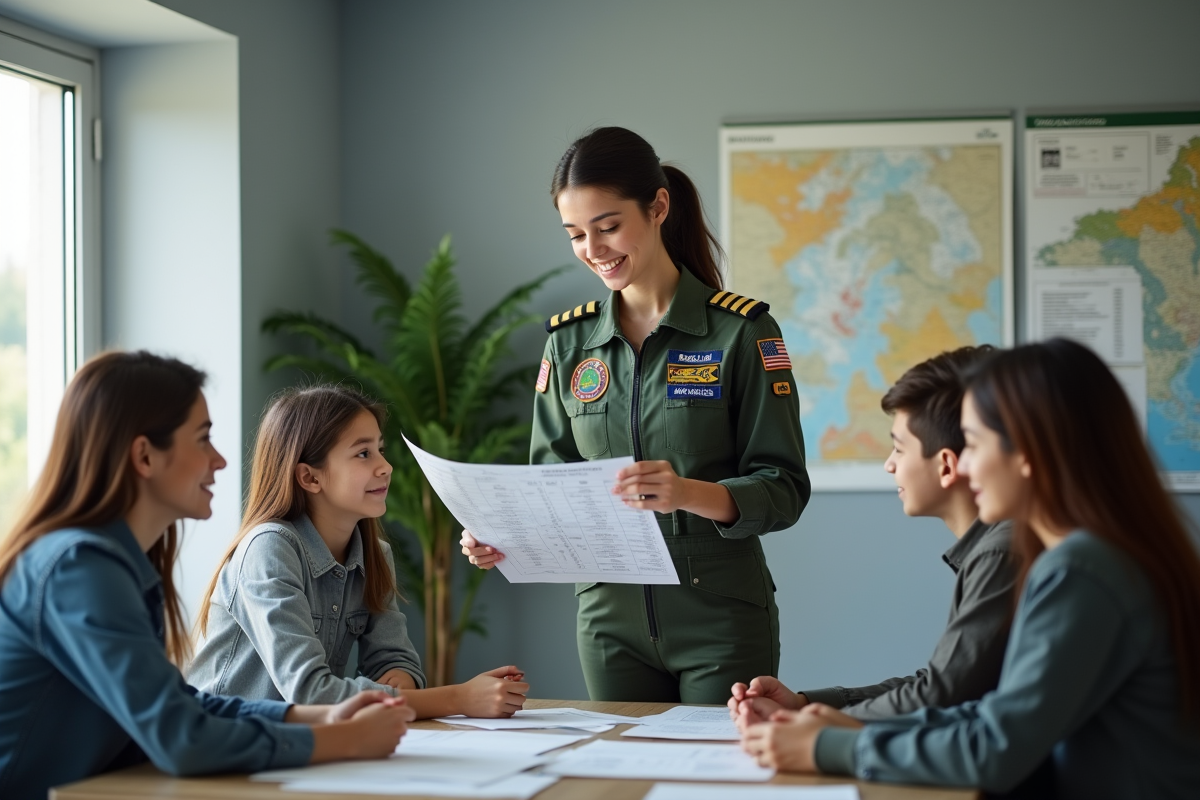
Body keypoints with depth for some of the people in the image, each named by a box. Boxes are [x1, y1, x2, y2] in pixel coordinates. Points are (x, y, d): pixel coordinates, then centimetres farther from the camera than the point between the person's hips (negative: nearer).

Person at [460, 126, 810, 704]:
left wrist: (689, 493, -27)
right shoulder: (569, 342, 7)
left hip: (719, 619, -3)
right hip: (611, 620, 3)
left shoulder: (741, 331, -6)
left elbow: (785, 488, -10)